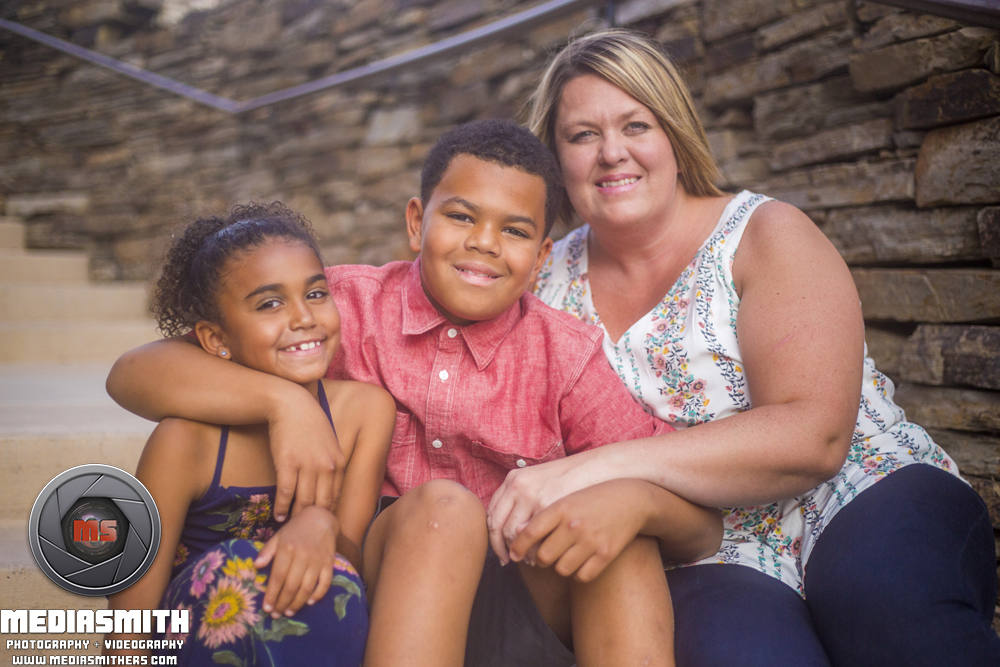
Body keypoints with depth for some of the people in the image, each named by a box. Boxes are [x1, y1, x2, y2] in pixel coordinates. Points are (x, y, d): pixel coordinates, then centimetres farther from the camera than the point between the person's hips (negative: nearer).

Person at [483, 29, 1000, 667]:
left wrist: (601, 465, -26)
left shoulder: (764, 235, -3)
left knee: (880, 586, -35)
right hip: (714, 568, 1)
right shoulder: (550, 284, 7)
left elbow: (814, 436, -17)